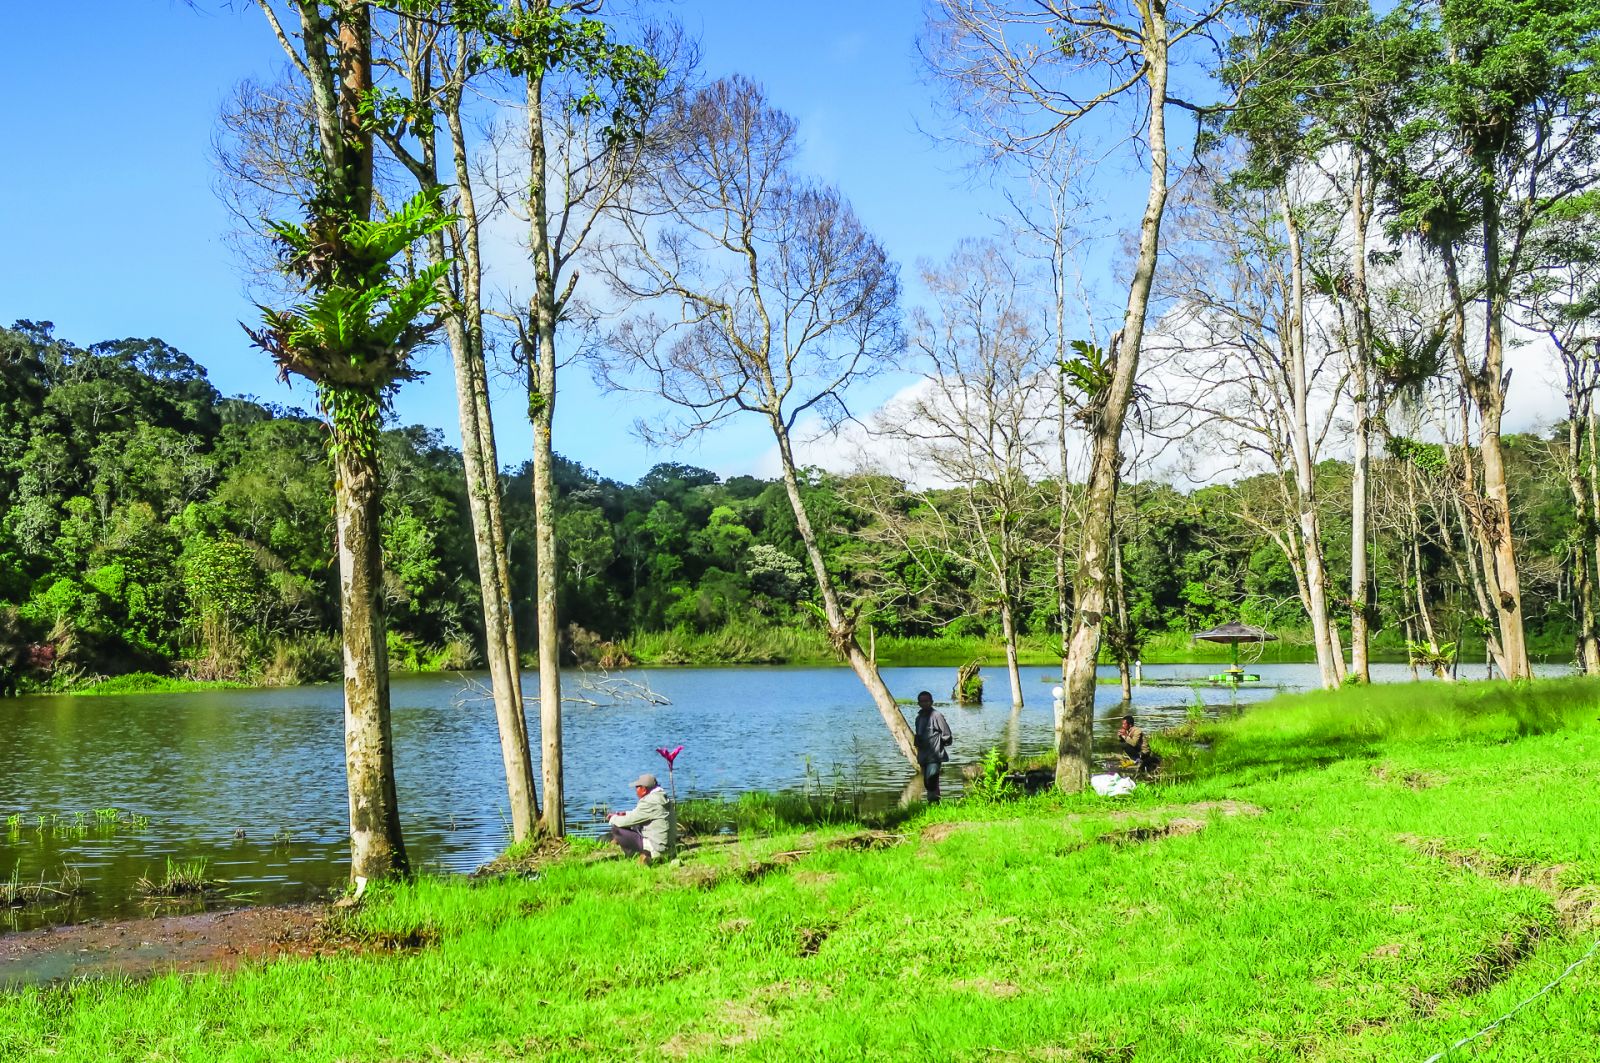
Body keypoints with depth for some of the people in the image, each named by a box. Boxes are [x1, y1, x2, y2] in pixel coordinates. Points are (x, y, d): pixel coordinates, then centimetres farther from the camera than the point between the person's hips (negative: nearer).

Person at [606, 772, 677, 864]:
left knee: (616, 829, -9)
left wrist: (613, 819, 5)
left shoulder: (650, 801, -19)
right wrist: (624, 814, 14)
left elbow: (630, 820, -14)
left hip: (657, 848, -10)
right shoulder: (664, 797, 9)